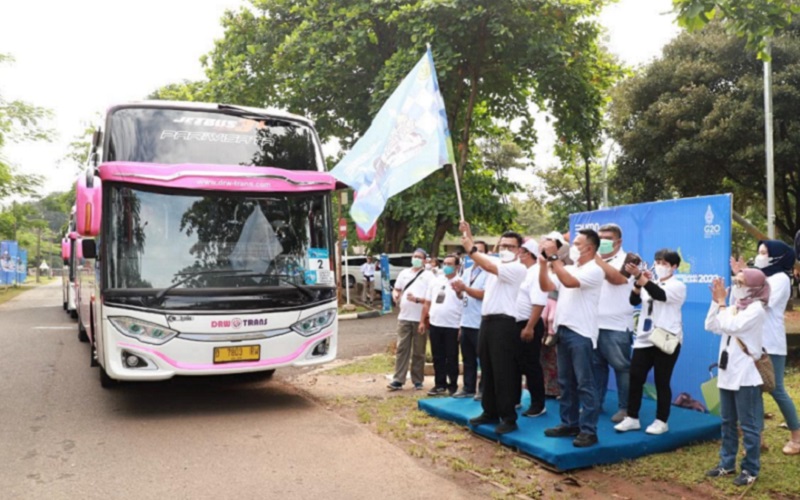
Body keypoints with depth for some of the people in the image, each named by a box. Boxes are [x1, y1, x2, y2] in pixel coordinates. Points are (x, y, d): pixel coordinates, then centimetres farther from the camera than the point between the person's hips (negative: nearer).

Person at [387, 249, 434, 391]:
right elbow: (396, 290, 20)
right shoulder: (404, 273, 13)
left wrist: (417, 299, -21)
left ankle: (417, 381, 13)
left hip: (420, 319, -3)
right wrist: (395, 295, -4)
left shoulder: (428, 275, 0)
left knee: (418, 351, 4)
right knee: (402, 349, 1)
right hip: (404, 317, 3)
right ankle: (398, 380, 2)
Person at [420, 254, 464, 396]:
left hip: (452, 326, -5)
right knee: (438, 357, 12)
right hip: (435, 324, 5)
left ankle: (453, 385, 16)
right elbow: (427, 303, 13)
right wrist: (423, 321, 11)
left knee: (451, 358, 5)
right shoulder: (435, 281, 10)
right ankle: (440, 384, 22)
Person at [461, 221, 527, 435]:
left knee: (503, 372, -5)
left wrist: (470, 248, -16)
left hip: (503, 323, -8)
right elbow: (477, 254, 17)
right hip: (486, 321, 8)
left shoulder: (518, 268, -9)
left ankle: (509, 418, 2)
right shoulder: (496, 262, 17)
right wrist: (467, 234, 2)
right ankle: (490, 412, 22)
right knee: (487, 371, 13)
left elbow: (489, 267, -21)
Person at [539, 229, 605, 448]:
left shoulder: (594, 270, -10)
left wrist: (553, 257, -21)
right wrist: (543, 264, -3)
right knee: (566, 382, 13)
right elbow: (546, 287, 10)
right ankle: (569, 424, 22)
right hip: (563, 330, 8)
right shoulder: (569, 268, 15)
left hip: (581, 333, -8)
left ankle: (588, 430, 2)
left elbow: (569, 282, -25)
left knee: (584, 383, -4)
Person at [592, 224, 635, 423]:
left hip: (616, 325, -5)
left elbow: (616, 278, -23)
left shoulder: (626, 259, -3)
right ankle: (595, 402, 22)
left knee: (621, 367, 1)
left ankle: (625, 407, 9)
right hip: (593, 323, 6)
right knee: (596, 365, 12)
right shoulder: (594, 261, 15)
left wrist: (596, 258, -22)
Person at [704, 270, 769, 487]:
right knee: (727, 422, 15)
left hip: (745, 376, -8)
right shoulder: (735, 307, 11)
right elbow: (710, 326, 7)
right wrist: (716, 301, 0)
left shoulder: (756, 309, -12)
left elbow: (730, 326, -23)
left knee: (748, 425, 1)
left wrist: (722, 302, -12)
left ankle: (751, 469, 12)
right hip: (727, 373, 8)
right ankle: (727, 463, 25)